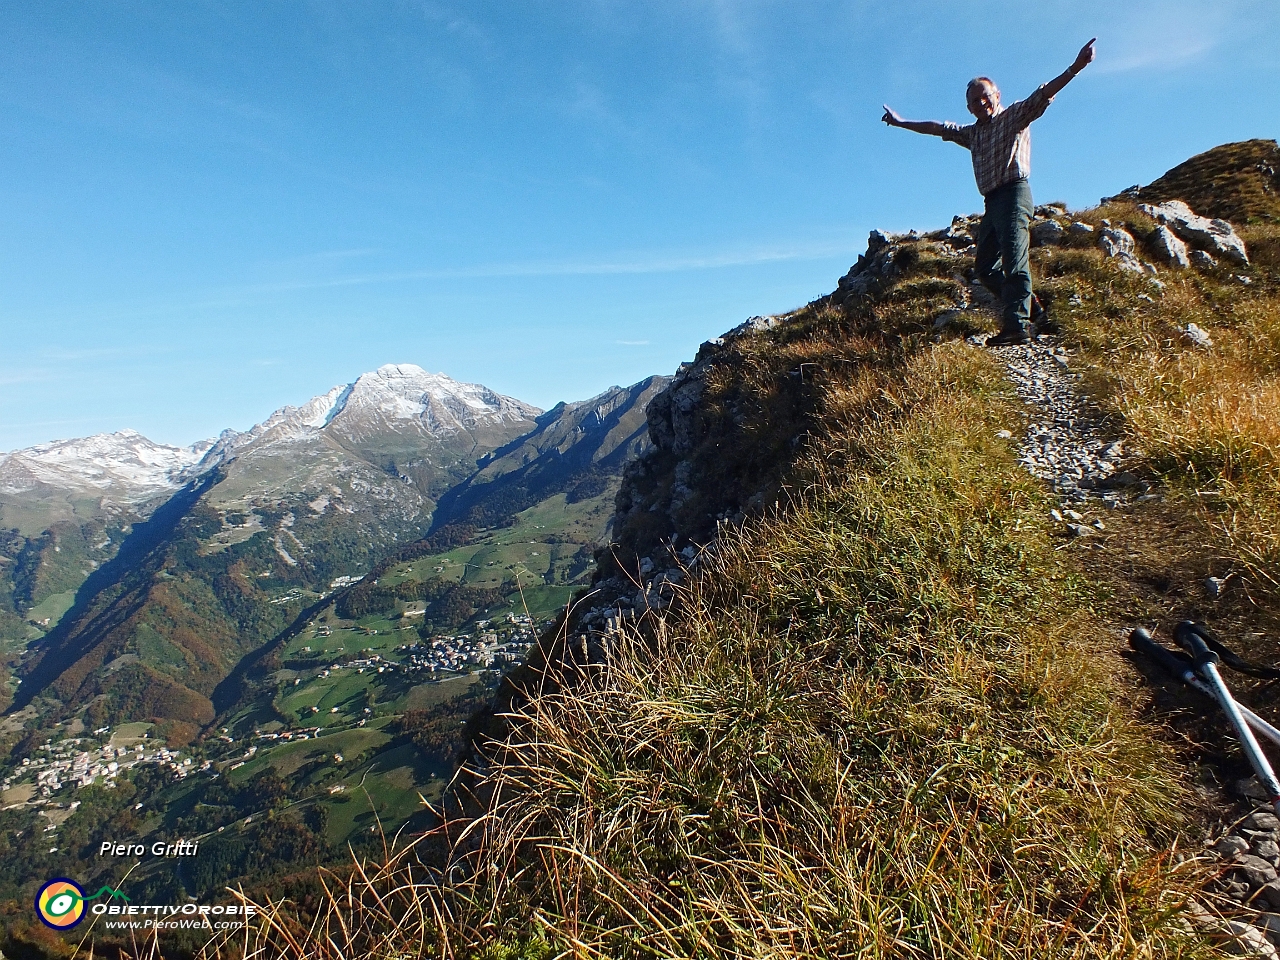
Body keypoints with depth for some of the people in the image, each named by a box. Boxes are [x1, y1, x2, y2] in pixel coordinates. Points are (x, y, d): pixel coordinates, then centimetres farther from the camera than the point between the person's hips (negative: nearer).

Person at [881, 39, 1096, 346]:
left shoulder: (1015, 115, 7)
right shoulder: (971, 134, 25)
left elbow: (1042, 95, -9)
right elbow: (938, 127, 32)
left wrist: (1074, 68, -24)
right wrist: (900, 122, 36)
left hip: (1014, 194, -8)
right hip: (991, 202, 8)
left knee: (1014, 259, -20)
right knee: (985, 265, 5)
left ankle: (1016, 325, -30)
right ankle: (1027, 305, 15)